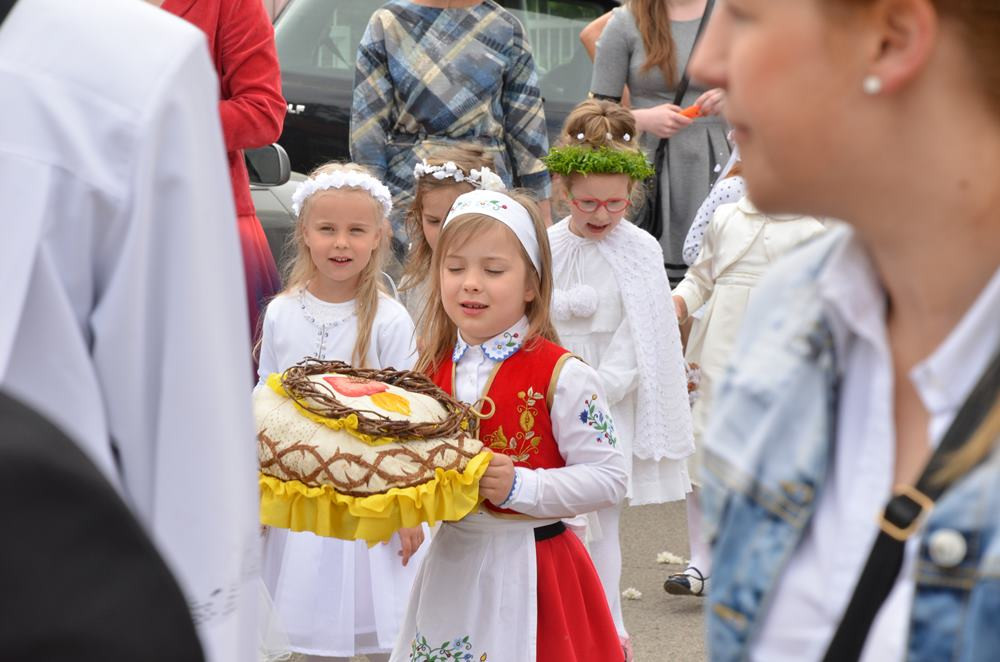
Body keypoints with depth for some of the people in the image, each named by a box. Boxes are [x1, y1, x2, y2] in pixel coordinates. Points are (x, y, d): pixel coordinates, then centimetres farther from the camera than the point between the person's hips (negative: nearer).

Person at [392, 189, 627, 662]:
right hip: (451, 565, 5)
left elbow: (608, 477, -15)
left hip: (530, 567, -5)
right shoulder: (433, 369, 5)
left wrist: (520, 486, -22)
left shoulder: (561, 376, -12)